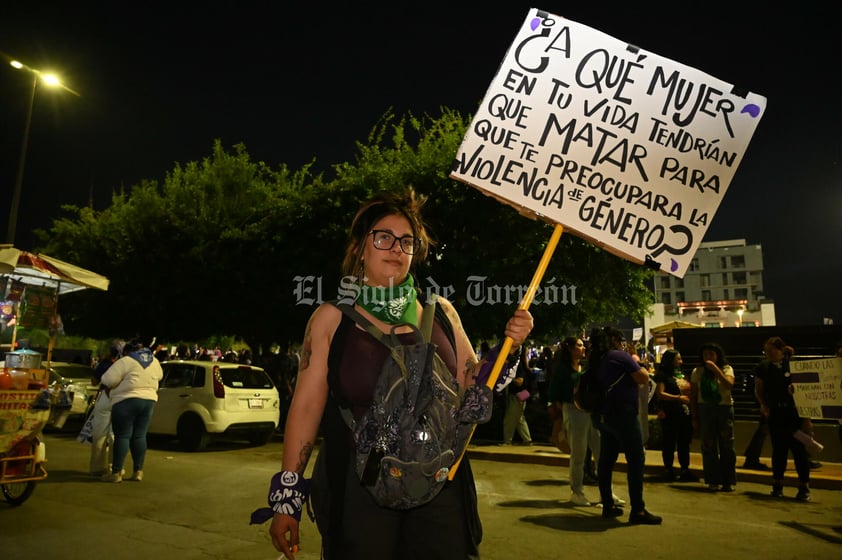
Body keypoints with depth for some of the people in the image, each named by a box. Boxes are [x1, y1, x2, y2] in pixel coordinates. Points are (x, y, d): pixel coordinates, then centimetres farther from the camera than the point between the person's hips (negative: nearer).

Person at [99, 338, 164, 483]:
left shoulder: (126, 361, -6)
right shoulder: (154, 361, 12)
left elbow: (107, 379, -10)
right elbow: (159, 376, 28)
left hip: (126, 401, -6)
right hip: (149, 401, 6)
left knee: (122, 436, -1)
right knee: (139, 436, 10)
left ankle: (116, 473, 3)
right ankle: (138, 471, 13)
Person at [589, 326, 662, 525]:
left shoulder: (597, 361, 13)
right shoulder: (621, 356, -10)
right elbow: (644, 378, -11)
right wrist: (636, 362, 5)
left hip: (604, 415, 9)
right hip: (622, 414, -9)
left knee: (606, 460, 10)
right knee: (636, 460, -4)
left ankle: (608, 505, 18)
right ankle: (637, 510, -3)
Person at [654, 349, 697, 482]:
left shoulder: (682, 375, 17)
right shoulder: (663, 375, -4)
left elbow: (690, 390, 27)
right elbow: (660, 393, -13)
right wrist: (678, 398, -18)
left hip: (685, 413, 7)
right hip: (670, 414, -7)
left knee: (684, 443, 10)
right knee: (669, 442, 1)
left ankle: (685, 470, 18)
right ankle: (669, 470, 10)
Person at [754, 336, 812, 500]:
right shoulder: (763, 367, 3)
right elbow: (758, 390, 13)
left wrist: (807, 418, -10)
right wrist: (763, 404, -6)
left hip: (795, 413, -3)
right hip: (775, 415, 3)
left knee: (799, 450, 1)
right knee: (778, 450, 9)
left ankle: (804, 487, 13)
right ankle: (777, 485, 19)